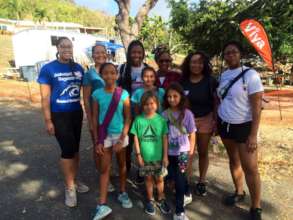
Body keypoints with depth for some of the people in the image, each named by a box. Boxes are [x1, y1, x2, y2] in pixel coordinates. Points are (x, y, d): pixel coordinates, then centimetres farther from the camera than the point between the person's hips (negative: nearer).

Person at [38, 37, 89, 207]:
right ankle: (69, 187, 15)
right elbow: (45, 97, -8)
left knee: (75, 149, 12)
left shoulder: (78, 68, 5)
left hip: (77, 113, 5)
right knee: (68, 149, -4)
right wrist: (48, 120, -12)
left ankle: (74, 181, 29)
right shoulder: (48, 69, -7)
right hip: (59, 115, -4)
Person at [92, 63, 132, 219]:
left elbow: (128, 118, -6)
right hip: (104, 135, 0)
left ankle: (122, 193, 35)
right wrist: (97, 141, -5)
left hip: (120, 134, 0)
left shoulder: (123, 94, -8)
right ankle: (102, 205, 11)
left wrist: (122, 139, -11)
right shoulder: (97, 94, -6)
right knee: (104, 168, 5)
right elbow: (95, 119, -2)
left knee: (122, 164, 16)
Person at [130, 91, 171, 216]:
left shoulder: (161, 120, -8)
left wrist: (165, 156, -3)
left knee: (159, 178, 14)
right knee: (148, 178, 15)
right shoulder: (138, 120, -8)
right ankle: (150, 201, 34)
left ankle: (161, 200, 36)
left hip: (158, 156, 0)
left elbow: (165, 138, -3)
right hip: (145, 157, 0)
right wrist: (138, 154, -5)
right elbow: (136, 138, -4)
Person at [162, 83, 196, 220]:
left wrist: (191, 151, 1)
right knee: (176, 176, 17)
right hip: (169, 152, 4)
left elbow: (192, 134, -2)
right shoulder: (165, 114, -2)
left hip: (182, 151, -3)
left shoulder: (187, 114, -8)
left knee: (179, 178, -6)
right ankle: (187, 195, 47)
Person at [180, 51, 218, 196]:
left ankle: (201, 182, 29)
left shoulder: (210, 81, -4)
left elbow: (216, 102, -2)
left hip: (205, 120, 0)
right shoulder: (182, 81, 1)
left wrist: (216, 120, -7)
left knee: (203, 152, 12)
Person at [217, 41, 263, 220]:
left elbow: (257, 107, -16)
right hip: (225, 124, 6)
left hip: (244, 126, -5)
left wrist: (253, 135, -19)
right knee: (234, 161, 17)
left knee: (250, 168, -2)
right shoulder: (223, 75, 4)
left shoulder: (250, 75, -14)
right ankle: (239, 193, 36)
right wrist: (216, 122, 8)